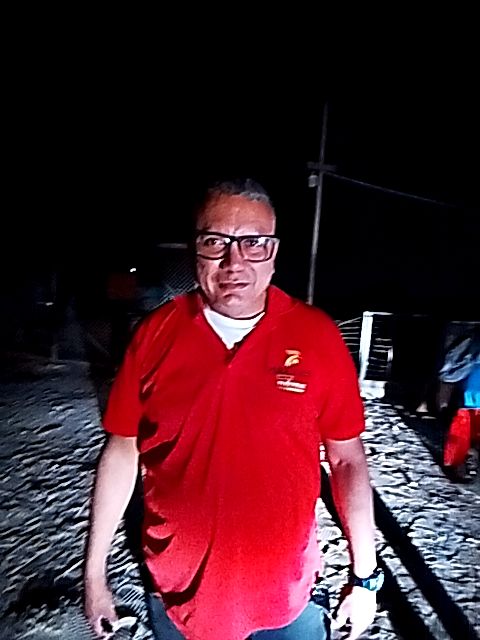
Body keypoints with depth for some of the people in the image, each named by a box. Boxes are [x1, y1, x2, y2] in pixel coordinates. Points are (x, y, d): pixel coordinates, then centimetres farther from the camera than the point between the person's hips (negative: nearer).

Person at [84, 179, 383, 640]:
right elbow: (122, 451, -3)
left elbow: (347, 459, -5)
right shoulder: (157, 333, -11)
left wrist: (365, 576, -2)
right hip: (178, 591, 2)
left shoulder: (317, 336, -13)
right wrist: (94, 572, 2)